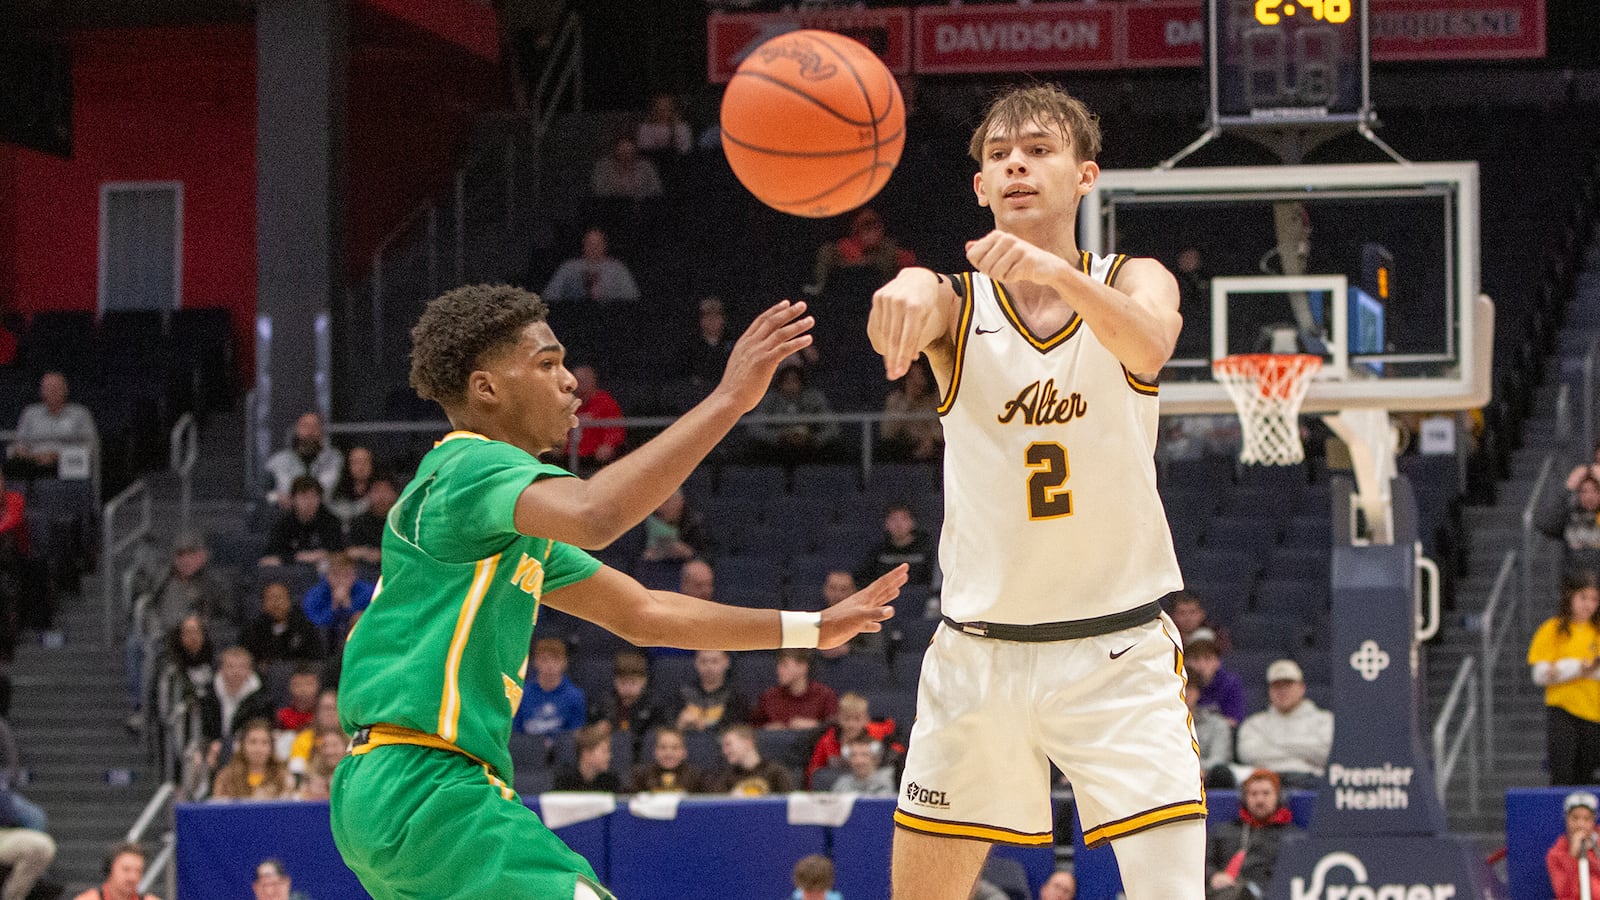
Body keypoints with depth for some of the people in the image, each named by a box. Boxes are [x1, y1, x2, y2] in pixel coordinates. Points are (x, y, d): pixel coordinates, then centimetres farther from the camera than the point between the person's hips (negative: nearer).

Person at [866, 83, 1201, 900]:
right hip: (978, 652, 2)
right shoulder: (958, 304, -1)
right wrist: (909, 290, -53)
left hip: (1120, 654, -2)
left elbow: (1150, 344, -28)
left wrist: (1055, 272, -49)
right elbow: (894, 332, -26)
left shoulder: (1134, 282, -2)